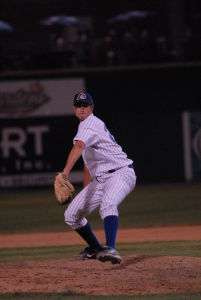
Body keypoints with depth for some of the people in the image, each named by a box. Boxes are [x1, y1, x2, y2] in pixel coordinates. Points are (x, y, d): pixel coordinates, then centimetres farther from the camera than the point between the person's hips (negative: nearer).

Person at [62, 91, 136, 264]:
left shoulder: (91, 124, -14)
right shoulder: (86, 125, 17)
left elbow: (79, 146, -34)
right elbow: (88, 161, 25)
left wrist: (66, 171, -50)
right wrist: (85, 196, 23)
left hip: (121, 173, -10)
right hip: (100, 179, 10)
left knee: (107, 203, -40)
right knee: (71, 215, 7)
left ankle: (110, 249, -55)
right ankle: (95, 249, 27)